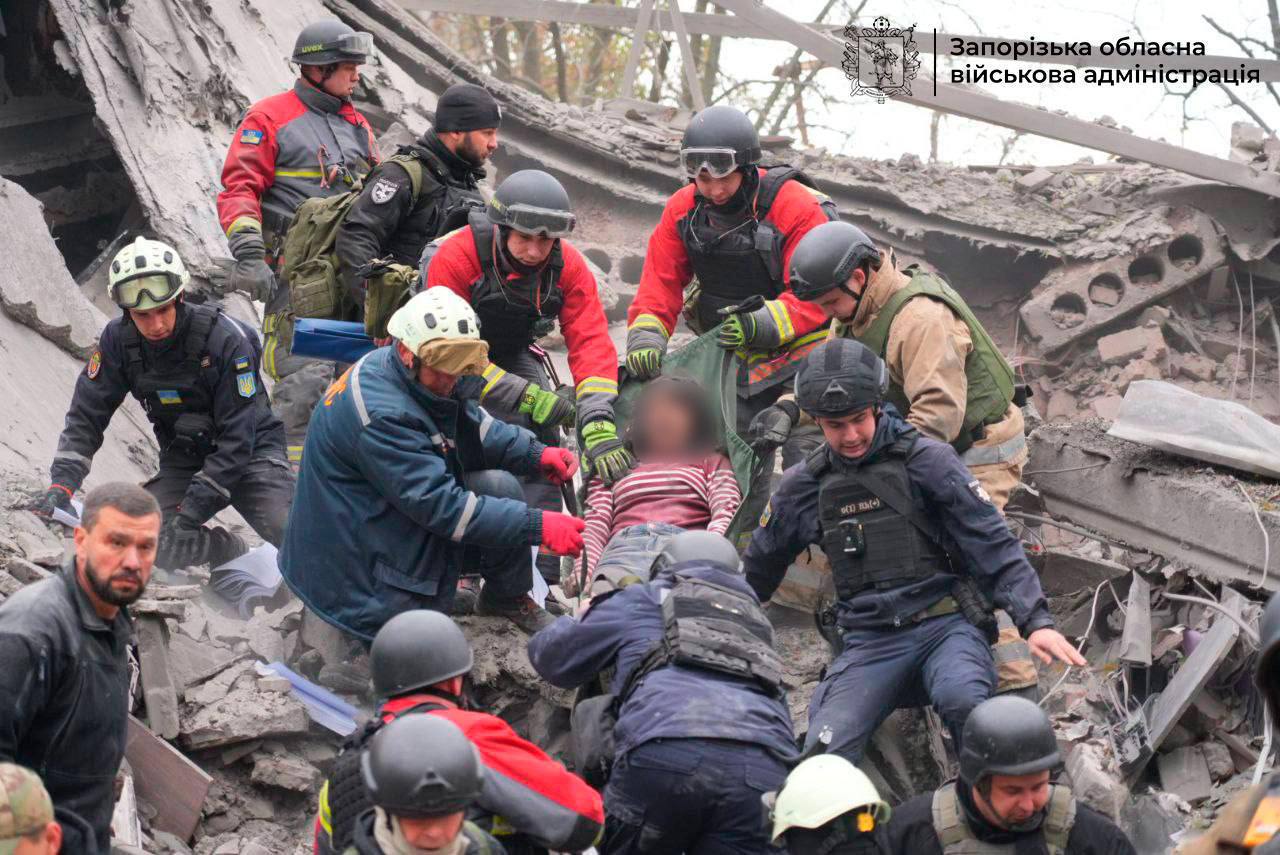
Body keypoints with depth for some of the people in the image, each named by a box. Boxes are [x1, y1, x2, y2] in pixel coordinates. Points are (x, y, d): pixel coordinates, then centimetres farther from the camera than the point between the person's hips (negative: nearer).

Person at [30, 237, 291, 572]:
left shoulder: (227, 339, -26)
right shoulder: (118, 339, -13)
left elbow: (237, 437, -25)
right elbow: (86, 415, -5)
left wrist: (190, 512, -29)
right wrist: (61, 483, -20)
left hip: (249, 453, -5)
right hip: (183, 460, 5)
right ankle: (231, 554, 8)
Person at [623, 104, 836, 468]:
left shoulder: (797, 208, -19)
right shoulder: (683, 209, -3)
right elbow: (660, 282, -4)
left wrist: (762, 324, -38)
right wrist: (645, 335, -22)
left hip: (799, 349, -5)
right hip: (735, 358, 5)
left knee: (806, 452, -15)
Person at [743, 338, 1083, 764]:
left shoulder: (926, 460, -2)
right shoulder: (803, 485, 10)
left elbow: (992, 543, -4)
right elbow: (760, 567, 27)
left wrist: (1036, 620, -15)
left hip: (947, 624, -3)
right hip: (870, 643, 3)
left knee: (962, 700, -36)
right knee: (824, 750, -25)